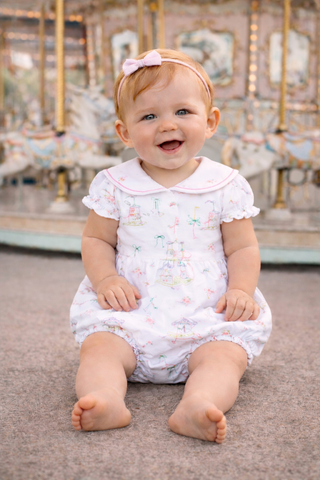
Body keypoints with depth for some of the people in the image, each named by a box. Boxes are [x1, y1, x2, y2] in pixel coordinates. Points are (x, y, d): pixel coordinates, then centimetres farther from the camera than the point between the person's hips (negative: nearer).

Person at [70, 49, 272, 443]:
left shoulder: (227, 185, 2)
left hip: (206, 315, 0)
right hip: (130, 311, 1)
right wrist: (105, 277, -11)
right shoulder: (114, 185, 3)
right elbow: (96, 239, 9)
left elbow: (242, 248, 6)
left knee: (225, 353, -25)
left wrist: (241, 288, -13)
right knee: (99, 345, -22)